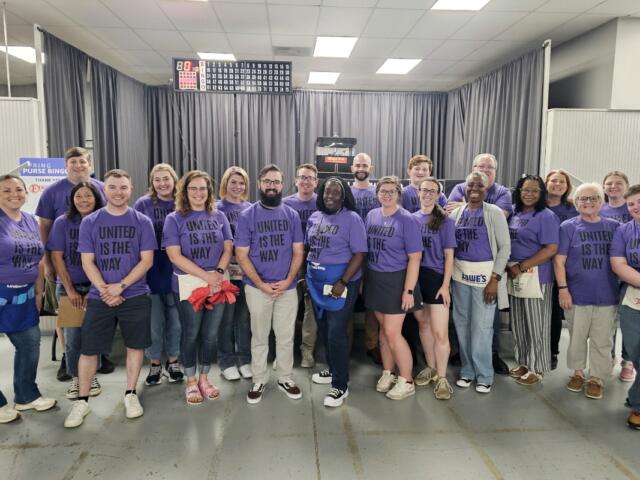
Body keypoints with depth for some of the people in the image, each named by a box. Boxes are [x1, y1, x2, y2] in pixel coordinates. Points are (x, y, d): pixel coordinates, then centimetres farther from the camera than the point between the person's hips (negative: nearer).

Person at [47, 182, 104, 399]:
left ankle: (91, 376, 23)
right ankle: (75, 378, 22)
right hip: (69, 287, 0)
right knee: (73, 336, 5)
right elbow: (57, 257, -2)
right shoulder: (62, 222, -2)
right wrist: (70, 290, -5)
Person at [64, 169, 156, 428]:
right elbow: (87, 262, -1)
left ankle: (130, 394, 25)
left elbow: (147, 260, -4)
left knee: (135, 345, 8)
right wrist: (105, 291, -14)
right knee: (88, 349, 5)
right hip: (99, 298, 1)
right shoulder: (89, 222, 2)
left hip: (136, 297, 0)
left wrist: (121, 286, -14)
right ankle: (82, 401, 22)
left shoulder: (142, 222, 0)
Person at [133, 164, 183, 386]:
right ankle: (155, 364, 25)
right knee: (154, 322, 8)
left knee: (176, 320, 10)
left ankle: (172, 361, 26)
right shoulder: (143, 204, 0)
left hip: (177, 272, 1)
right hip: (152, 272, -1)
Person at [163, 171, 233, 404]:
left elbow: (227, 249, 6)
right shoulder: (174, 219, -1)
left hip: (217, 284, 3)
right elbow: (175, 255, -9)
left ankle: (204, 378, 26)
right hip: (188, 284, -2)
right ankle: (191, 382, 23)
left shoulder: (219, 216, 8)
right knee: (191, 334, 6)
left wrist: (219, 273, -13)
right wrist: (206, 276, -16)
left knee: (211, 334, 8)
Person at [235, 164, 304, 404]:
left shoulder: (291, 215, 3)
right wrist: (261, 284, -13)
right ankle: (259, 380, 26)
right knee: (259, 336, 11)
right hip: (257, 288, -1)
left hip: (287, 287, 2)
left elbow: (298, 252, 4)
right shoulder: (247, 216, -3)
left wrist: (288, 280, -10)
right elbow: (241, 255, -5)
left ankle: (285, 378, 27)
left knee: (286, 336, 10)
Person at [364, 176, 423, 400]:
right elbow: (365, 249, 12)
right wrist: (363, 278, 9)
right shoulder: (371, 215, 5)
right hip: (374, 279, 5)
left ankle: (407, 381, 14)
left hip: (396, 281, -5)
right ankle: (388, 373, 31)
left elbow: (414, 258, -14)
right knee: (383, 328, 14)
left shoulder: (407, 220, -12)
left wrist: (409, 291, -18)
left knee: (392, 332, -4)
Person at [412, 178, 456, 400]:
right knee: (423, 324, 15)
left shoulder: (445, 221, -3)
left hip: (436, 278, -4)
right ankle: (431, 367, 32)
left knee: (440, 331, -5)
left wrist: (445, 285, -11)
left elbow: (449, 256, -4)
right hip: (415, 277, 4)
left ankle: (442, 378, 11)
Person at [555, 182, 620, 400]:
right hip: (577, 294, -1)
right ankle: (578, 372, 31)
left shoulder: (614, 226, 3)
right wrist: (563, 288, -10)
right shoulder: (568, 227, -3)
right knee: (576, 338, 13)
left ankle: (596, 378, 25)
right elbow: (559, 260, -4)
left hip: (606, 295, 1)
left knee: (602, 341, 10)